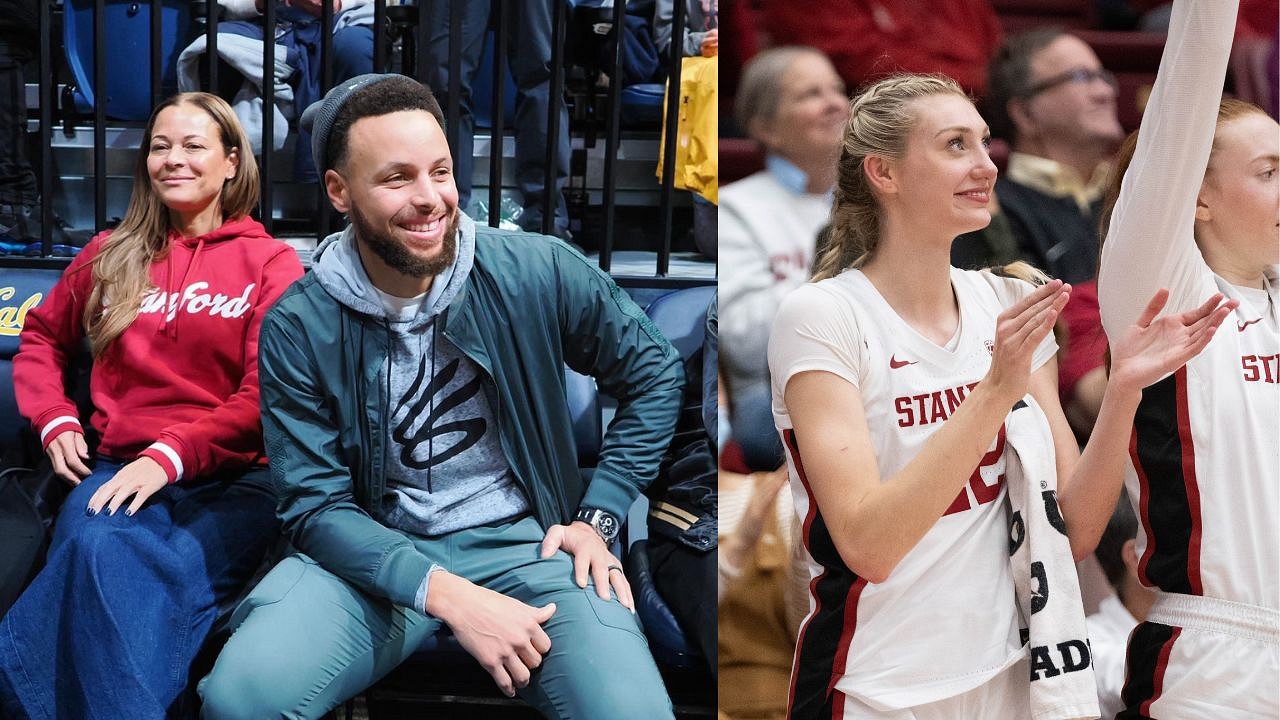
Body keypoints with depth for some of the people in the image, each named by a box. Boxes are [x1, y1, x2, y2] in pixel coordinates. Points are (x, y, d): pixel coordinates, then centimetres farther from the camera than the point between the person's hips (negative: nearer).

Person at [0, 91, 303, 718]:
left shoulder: (272, 263, 9)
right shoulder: (112, 255, 20)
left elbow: (266, 394, -1)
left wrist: (171, 454, -15)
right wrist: (54, 420, 13)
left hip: (234, 478, -2)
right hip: (120, 469, 2)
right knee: (95, 547, -38)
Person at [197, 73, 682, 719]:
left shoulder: (538, 273, -6)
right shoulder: (298, 328, -7)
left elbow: (655, 374, 9)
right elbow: (317, 505, -10)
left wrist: (599, 519, 1)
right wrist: (449, 596, -24)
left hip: (523, 541, 0)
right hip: (374, 550, 0)